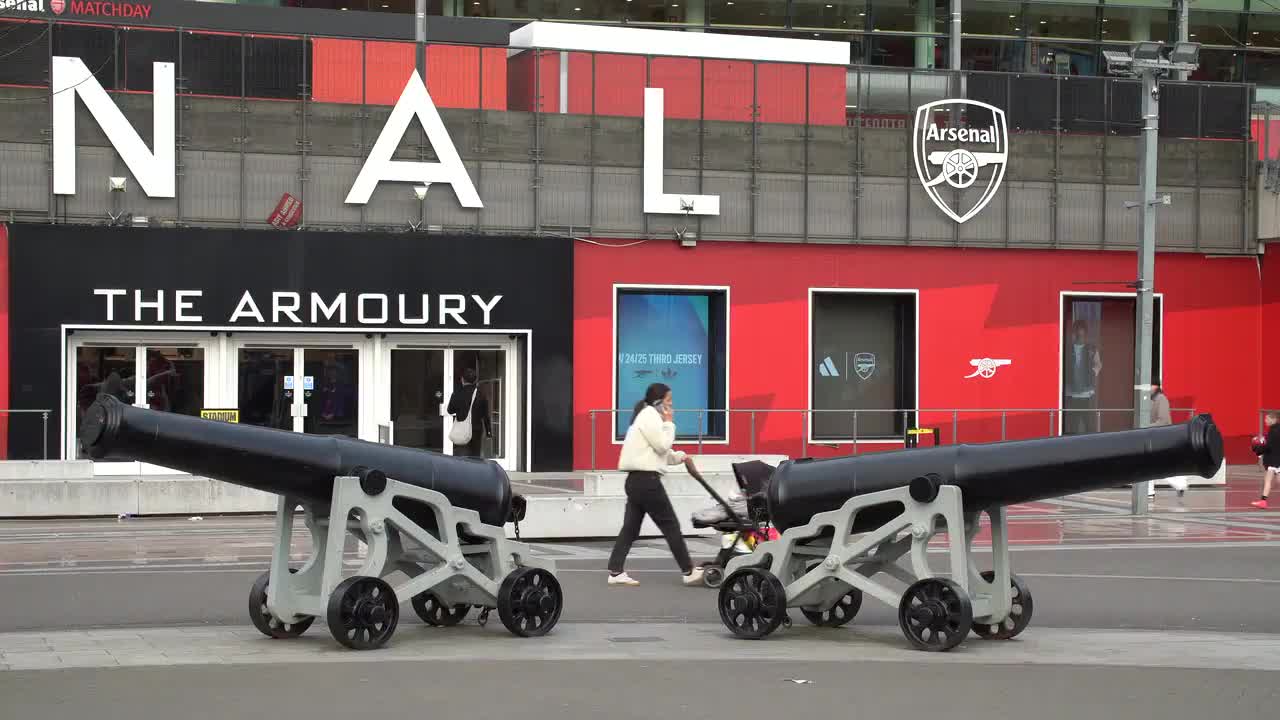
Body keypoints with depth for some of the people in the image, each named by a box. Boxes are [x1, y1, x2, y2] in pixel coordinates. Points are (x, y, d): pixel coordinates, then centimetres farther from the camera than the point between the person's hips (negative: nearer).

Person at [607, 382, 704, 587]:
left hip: (637, 480, 10)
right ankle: (689, 572, 4)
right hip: (646, 480, -10)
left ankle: (615, 572, 1)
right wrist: (668, 423, -3)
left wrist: (679, 457, 11)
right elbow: (662, 445, -15)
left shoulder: (648, 416, 22)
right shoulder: (649, 415, -10)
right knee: (670, 526, -2)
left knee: (630, 528, 6)